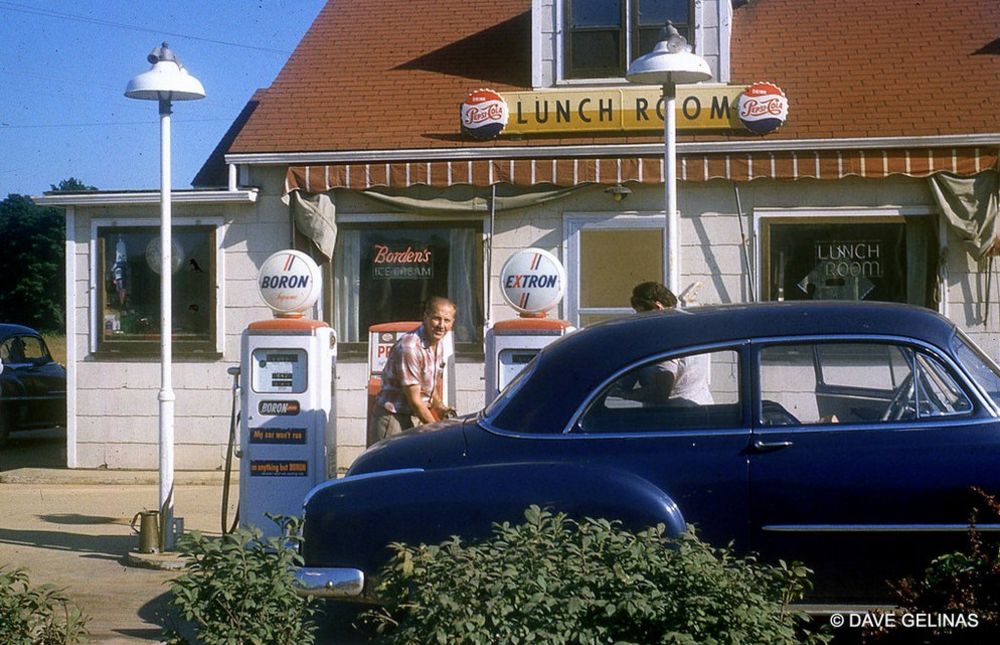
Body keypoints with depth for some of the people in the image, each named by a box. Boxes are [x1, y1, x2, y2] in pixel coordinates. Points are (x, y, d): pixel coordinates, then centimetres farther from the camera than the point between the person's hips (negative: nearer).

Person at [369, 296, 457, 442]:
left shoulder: (438, 347, 7)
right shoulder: (409, 347, -22)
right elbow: (414, 400, -20)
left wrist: (439, 406, 3)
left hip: (416, 419, 9)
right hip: (393, 419, -9)